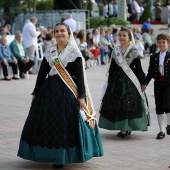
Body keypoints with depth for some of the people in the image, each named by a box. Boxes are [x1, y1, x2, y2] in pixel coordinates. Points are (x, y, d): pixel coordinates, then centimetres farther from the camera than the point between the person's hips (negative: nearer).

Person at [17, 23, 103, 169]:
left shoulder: (74, 52, -1)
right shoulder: (49, 52, 10)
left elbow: (80, 75, -5)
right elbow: (42, 73, 13)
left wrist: (81, 95, -11)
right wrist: (36, 92, 11)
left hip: (67, 91, -4)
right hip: (49, 90, 5)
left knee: (66, 123, -4)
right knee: (46, 122, 3)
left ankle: (61, 157, 6)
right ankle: (50, 154, 17)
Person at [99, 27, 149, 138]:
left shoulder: (134, 51, -2)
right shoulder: (115, 51, 9)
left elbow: (139, 68, -1)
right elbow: (112, 68, 12)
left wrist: (143, 83, -2)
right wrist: (109, 82, 10)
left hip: (130, 81, -4)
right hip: (117, 79, 4)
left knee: (130, 103, -5)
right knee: (117, 103, 2)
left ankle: (127, 128, 2)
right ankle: (123, 129, 10)